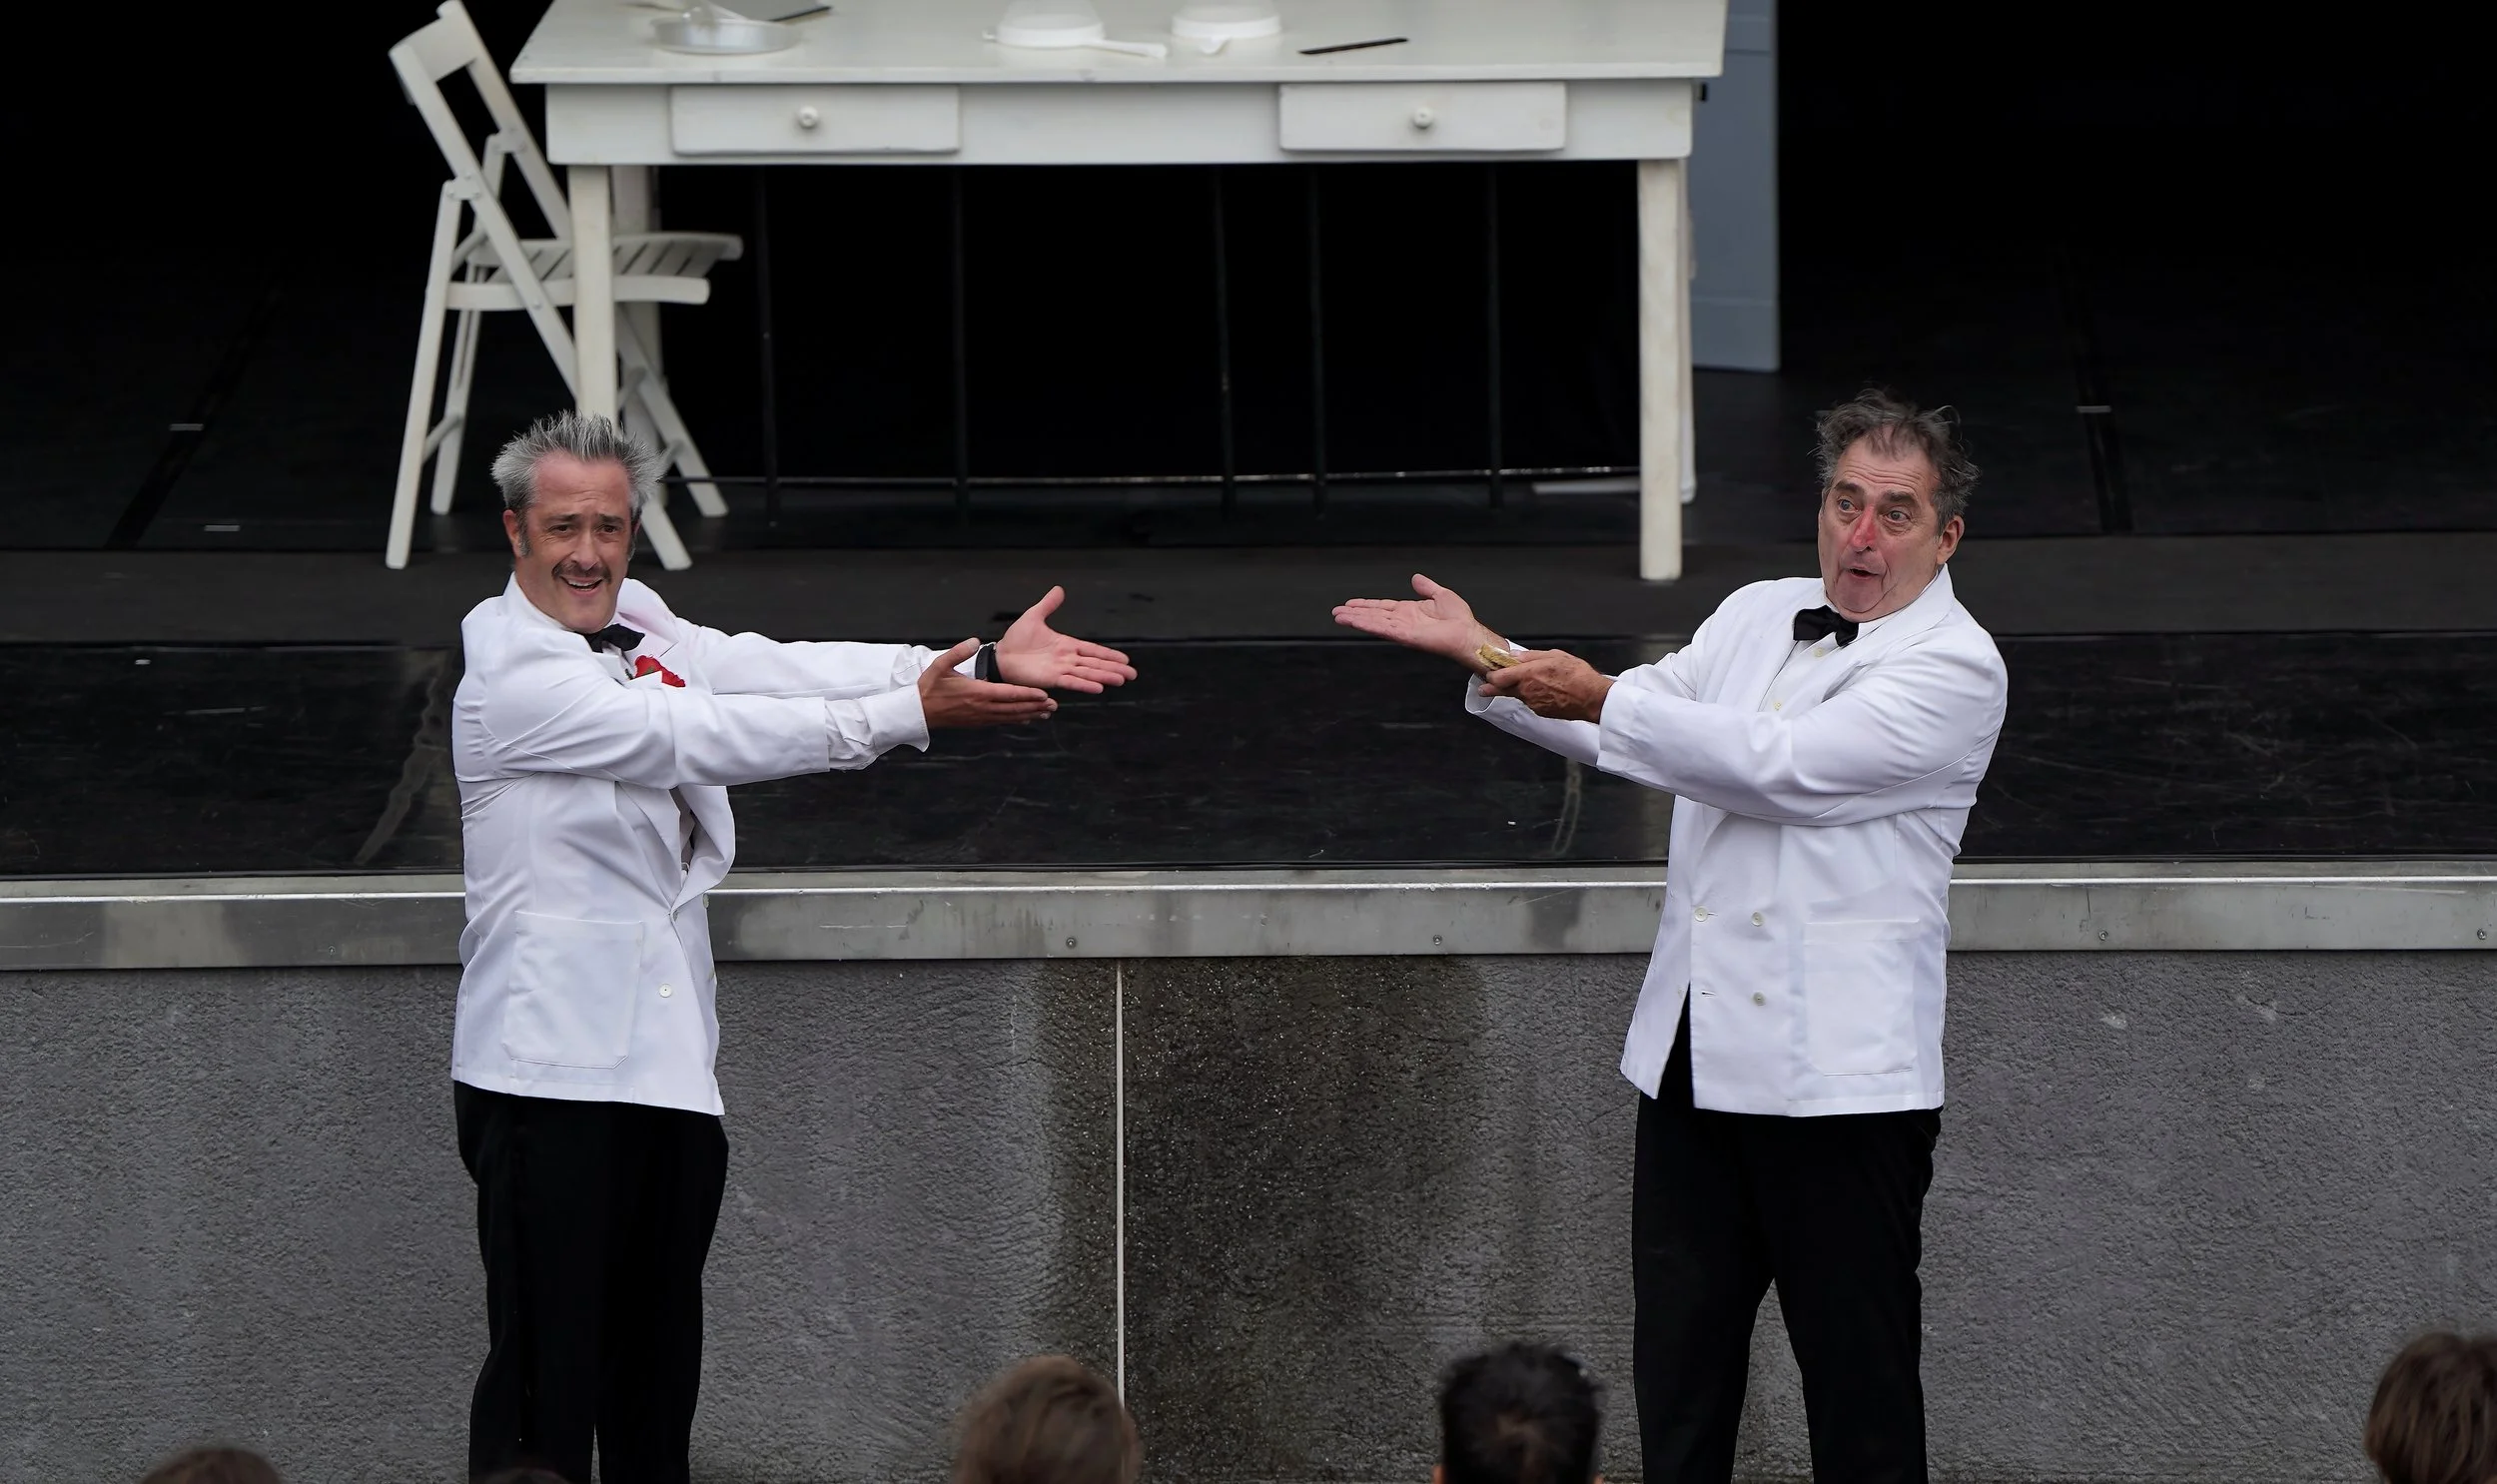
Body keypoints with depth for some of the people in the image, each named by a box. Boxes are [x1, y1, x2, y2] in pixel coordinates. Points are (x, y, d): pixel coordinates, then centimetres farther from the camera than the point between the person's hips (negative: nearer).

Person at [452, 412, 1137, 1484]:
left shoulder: (639, 628, 11)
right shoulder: (512, 673, -13)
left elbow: (773, 670, 1)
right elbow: (692, 739, -19)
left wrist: (981, 662, -12)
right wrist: (911, 712, -22)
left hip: (667, 1062, 8)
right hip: (551, 1066, -8)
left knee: (658, 1373, 13)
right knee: (548, 1370, -8)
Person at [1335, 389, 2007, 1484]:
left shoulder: (1953, 668, -8)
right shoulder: (1757, 615, 17)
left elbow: (1781, 765, -18)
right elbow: (1619, 730, 22)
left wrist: (1600, 698, -16)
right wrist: (1488, 656, 7)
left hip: (1838, 1073, -7)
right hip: (1695, 1060, 7)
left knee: (1859, 1376, -1)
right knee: (1677, 1364, 9)